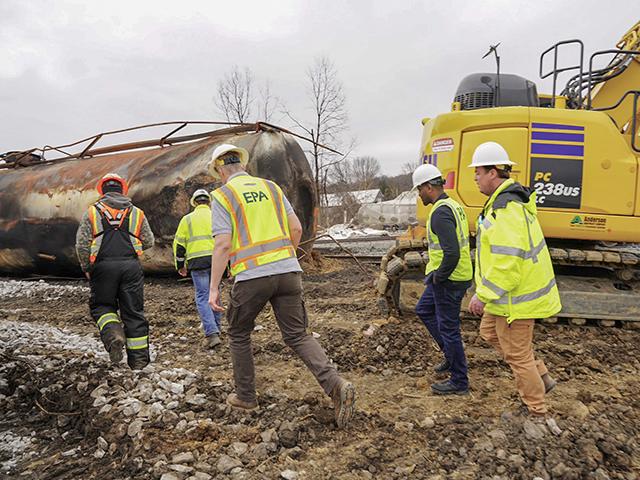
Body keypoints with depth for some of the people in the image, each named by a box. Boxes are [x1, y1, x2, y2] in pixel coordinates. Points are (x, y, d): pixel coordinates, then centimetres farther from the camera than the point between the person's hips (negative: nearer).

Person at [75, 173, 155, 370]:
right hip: (131, 265, 1)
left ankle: (113, 334, -12)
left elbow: (82, 244, -1)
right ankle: (138, 359, 11)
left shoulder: (92, 212, 4)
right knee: (134, 311, 7)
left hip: (103, 266, -1)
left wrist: (87, 269, 10)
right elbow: (149, 242, 10)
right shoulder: (136, 213, 9)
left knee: (101, 305, 17)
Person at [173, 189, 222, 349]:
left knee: (203, 297, 0)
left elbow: (179, 244, 8)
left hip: (197, 261, -2)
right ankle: (215, 327, 28)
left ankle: (212, 334, -12)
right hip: (216, 259, 2)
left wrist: (180, 265, 18)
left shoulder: (187, 219, 9)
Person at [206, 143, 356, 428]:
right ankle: (336, 386, -11)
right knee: (297, 335, 8)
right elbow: (296, 229, 11)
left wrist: (213, 288, -6)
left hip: (251, 276, -4)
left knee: (238, 335, 20)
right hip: (288, 271, 4)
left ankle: (245, 396, 29)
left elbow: (223, 245, -10)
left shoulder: (222, 196, 1)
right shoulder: (271, 187, 14)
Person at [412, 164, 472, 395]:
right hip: (457, 275, 10)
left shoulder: (440, 213, -22)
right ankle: (451, 355, 29)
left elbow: (452, 252, -32)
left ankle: (459, 382, 17)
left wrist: (438, 276, -17)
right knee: (424, 309, 23)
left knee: (448, 327, 2)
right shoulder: (454, 205, 11)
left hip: (448, 280, -10)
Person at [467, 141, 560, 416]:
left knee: (517, 353, 5)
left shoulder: (506, 209, -25)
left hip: (515, 297, -11)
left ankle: (536, 410, 25)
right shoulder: (509, 200, 9)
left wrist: (482, 296, -23)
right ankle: (541, 377, 31)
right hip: (513, 290, 11)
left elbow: (507, 262, -31)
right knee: (490, 332, 24)